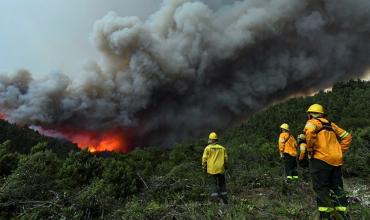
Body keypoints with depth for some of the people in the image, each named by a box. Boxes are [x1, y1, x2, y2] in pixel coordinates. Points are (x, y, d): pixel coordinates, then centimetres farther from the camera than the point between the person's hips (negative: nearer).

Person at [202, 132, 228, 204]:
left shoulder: (207, 148, -5)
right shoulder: (222, 148, 3)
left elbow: (204, 159, -6)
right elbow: (226, 158, 7)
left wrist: (204, 167, 5)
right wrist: (225, 166, 21)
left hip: (211, 169, -3)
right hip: (220, 169, 3)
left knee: (213, 184, 5)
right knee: (222, 184, 14)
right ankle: (224, 199, 17)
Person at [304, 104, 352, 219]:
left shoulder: (312, 122, 1)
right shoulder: (331, 124, 21)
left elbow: (310, 132, -23)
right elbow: (347, 136, 22)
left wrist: (310, 149, -11)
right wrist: (340, 151, 20)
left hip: (321, 159, -7)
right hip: (337, 160, 7)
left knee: (321, 188, -2)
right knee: (337, 188, 15)